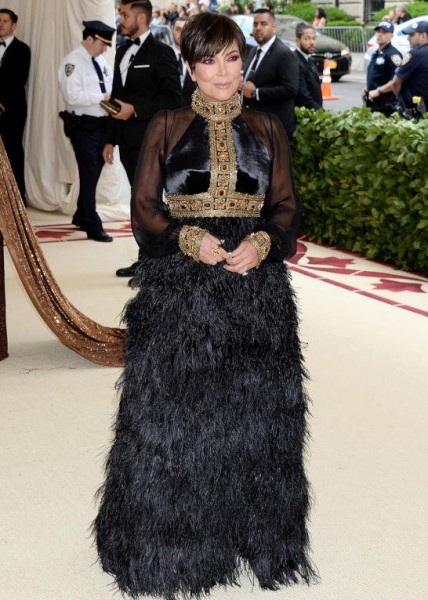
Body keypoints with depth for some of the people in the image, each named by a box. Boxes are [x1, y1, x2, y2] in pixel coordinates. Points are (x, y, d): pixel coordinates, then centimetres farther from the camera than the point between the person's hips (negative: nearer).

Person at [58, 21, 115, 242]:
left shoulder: (101, 60, 11)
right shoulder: (72, 62, -14)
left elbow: (112, 85, 17)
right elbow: (73, 95, -24)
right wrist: (102, 97, -21)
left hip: (102, 124, 8)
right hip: (83, 126, -8)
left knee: (93, 174, 16)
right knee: (89, 176, -5)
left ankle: (81, 217, 32)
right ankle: (93, 227, 0)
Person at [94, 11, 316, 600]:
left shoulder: (266, 128, 10)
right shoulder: (166, 127, 5)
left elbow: (286, 206, 9)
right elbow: (144, 209, 3)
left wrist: (262, 244, -11)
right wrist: (190, 239, -15)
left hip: (256, 286, 2)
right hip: (178, 287, -1)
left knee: (253, 414, 5)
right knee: (173, 415, -1)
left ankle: (256, 537, 22)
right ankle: (172, 543, 15)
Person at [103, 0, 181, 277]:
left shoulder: (161, 52, -7)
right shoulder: (123, 52, 16)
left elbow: (173, 98, -13)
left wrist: (135, 108, -17)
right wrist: (111, 139, 16)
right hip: (128, 140, 7)